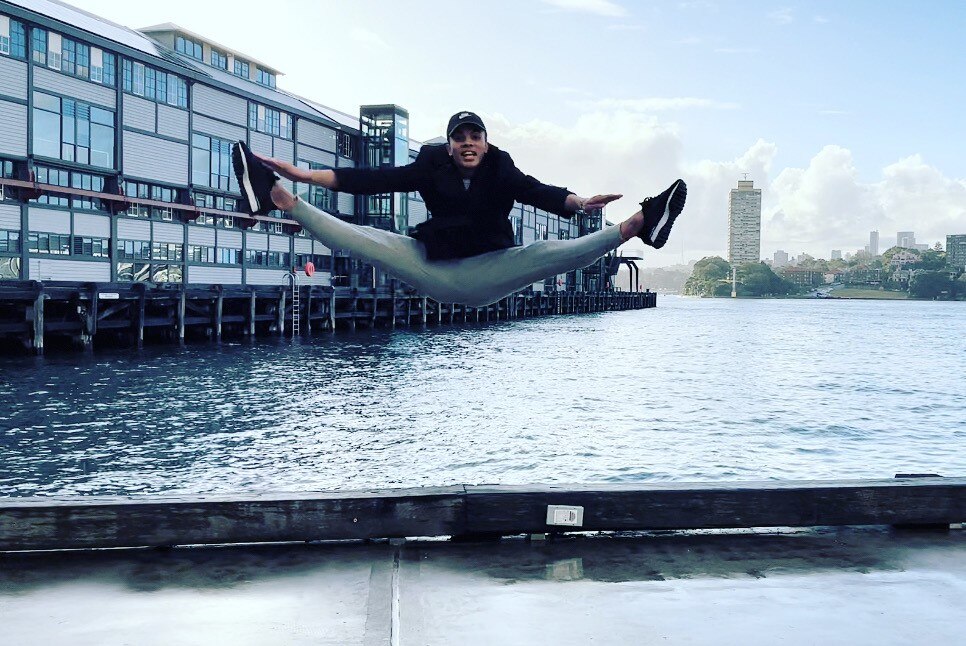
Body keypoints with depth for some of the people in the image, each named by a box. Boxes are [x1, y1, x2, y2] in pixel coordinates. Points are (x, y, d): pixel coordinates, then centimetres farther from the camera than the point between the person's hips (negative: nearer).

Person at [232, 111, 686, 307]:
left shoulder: (503, 173, -2)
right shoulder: (431, 168, -1)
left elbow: (538, 192, -19)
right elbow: (375, 179, -9)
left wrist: (577, 203, -43)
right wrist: (305, 175, -18)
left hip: (490, 273, -1)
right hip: (436, 272, 2)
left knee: (556, 253, -22)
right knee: (359, 239, -12)